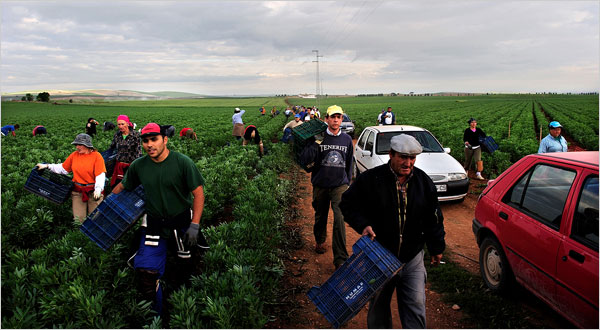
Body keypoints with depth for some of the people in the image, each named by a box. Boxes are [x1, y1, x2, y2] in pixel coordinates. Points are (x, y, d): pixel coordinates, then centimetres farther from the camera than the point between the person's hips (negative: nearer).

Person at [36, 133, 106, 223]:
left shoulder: (96, 156, -6)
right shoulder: (74, 155, 7)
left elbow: (100, 175, -12)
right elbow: (63, 168, 16)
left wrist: (98, 189, -23)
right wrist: (47, 166, 10)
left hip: (93, 191, -3)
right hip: (78, 191, 4)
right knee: (78, 219, 3)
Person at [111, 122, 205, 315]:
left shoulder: (183, 162, -13)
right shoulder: (138, 166, -2)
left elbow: (198, 193, -11)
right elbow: (122, 187, 16)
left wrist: (194, 226, -14)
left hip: (182, 222, -2)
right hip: (154, 224, 2)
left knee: (185, 270, 8)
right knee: (146, 271, -7)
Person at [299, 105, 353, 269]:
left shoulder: (347, 139, 5)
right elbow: (305, 160, -10)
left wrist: (347, 182, 16)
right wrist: (314, 143, -21)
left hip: (340, 185, 0)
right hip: (320, 185, 0)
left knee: (339, 219, -12)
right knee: (320, 216, 15)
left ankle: (341, 258, -7)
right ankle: (320, 241, 43)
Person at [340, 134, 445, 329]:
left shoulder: (423, 181, -1)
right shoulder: (370, 179, -13)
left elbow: (433, 218, 8)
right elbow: (347, 203, -3)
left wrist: (436, 248, 11)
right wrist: (363, 225, -18)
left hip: (412, 259, 2)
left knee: (415, 306, 2)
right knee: (378, 307, 17)